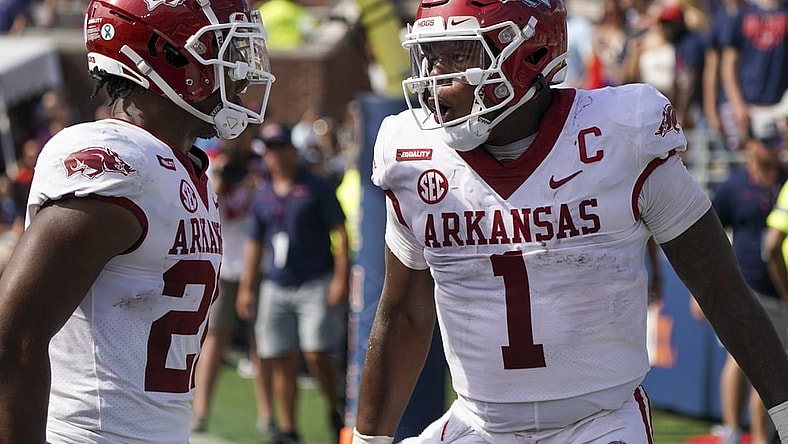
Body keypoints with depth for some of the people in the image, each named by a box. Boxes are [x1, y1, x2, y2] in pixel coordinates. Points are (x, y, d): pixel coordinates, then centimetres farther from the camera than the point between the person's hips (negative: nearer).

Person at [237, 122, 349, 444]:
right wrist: (246, 288, 15)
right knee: (281, 362, 3)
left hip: (316, 284, -5)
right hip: (276, 289, 5)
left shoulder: (317, 187, 0)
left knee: (316, 354, -13)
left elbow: (340, 232, -2)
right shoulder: (263, 196, 14)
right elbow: (254, 243, 20)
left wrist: (340, 278, -11)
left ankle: (335, 412, 8)